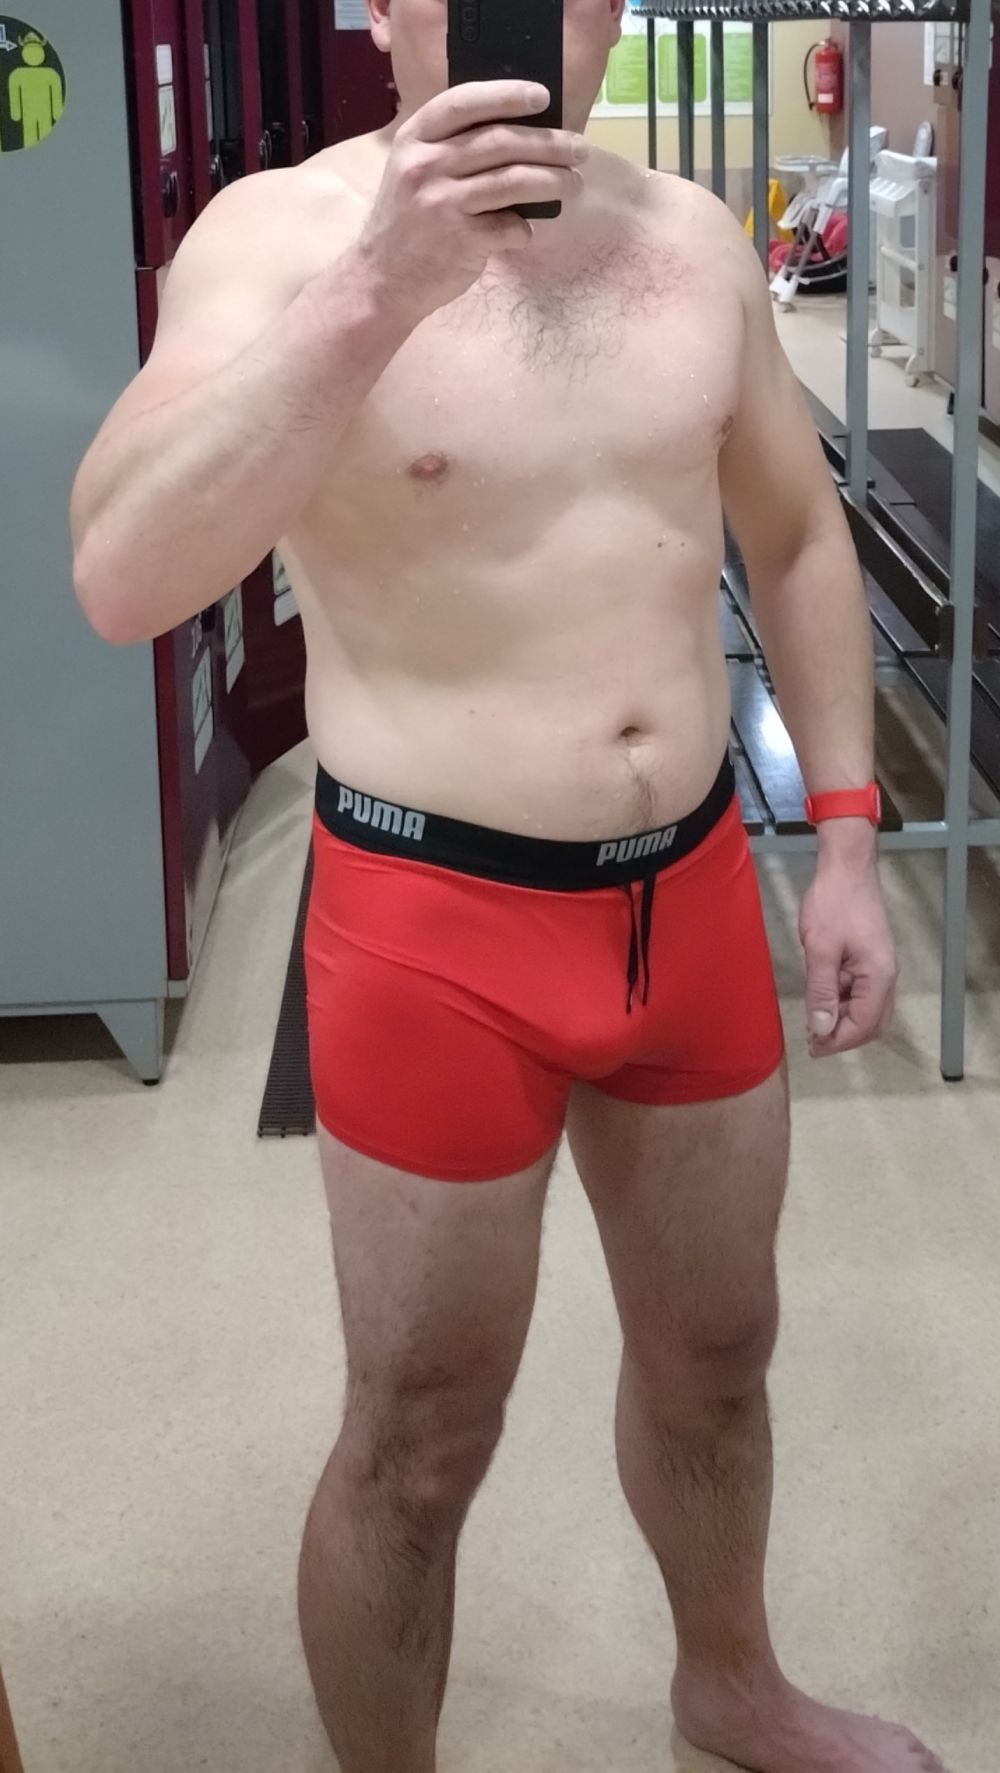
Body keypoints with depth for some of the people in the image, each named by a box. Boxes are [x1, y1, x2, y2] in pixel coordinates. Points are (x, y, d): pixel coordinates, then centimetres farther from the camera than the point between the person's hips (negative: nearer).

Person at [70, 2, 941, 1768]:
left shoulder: (691, 234, 3)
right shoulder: (282, 229, -14)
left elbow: (796, 540, 14)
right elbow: (122, 581, -29)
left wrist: (844, 844, 9)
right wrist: (373, 292, -36)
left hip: (693, 891, 6)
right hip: (438, 925, -5)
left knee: (716, 1353, 23)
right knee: (421, 1444, 9)